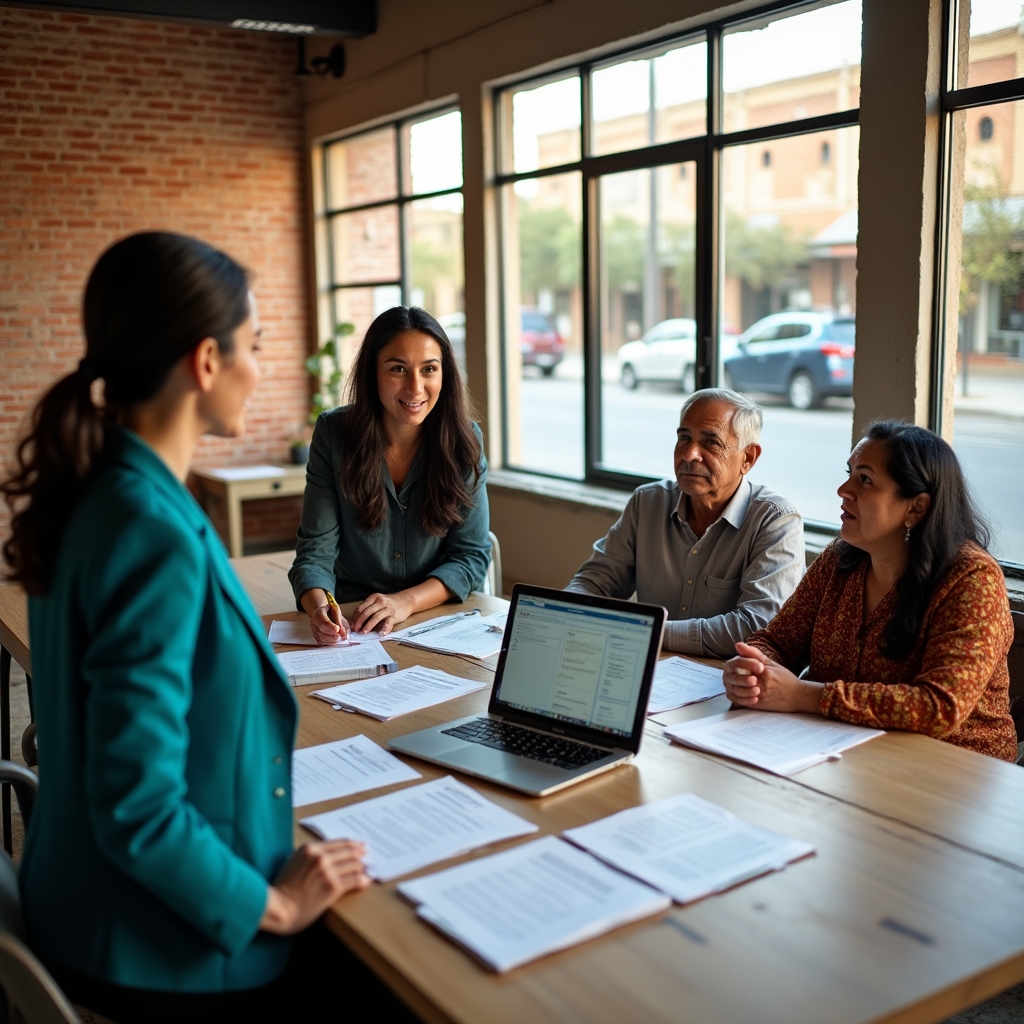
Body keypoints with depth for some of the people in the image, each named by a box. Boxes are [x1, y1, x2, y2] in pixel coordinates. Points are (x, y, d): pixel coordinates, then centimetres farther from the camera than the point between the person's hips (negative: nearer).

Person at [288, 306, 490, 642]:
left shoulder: (464, 441, -4)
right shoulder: (333, 433, -5)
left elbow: (472, 555, -2)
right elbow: (316, 551, -7)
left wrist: (406, 601, -20)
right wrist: (319, 607, -29)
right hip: (350, 626, 1)